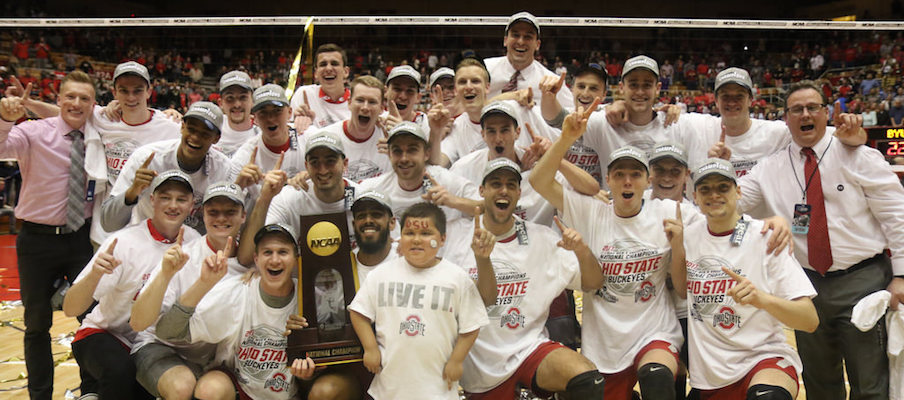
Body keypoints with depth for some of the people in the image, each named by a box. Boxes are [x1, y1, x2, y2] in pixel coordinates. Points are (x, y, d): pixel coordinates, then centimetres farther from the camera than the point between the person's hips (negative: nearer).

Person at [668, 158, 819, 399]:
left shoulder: (765, 237, -8)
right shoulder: (689, 235, 4)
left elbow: (810, 321, -12)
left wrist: (762, 298, -32)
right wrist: (676, 244, 4)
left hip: (765, 358, -5)